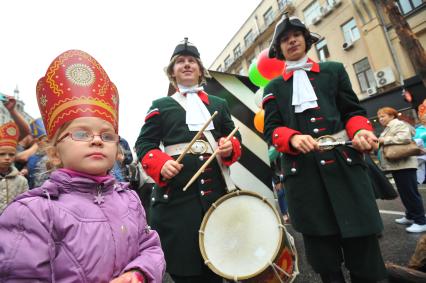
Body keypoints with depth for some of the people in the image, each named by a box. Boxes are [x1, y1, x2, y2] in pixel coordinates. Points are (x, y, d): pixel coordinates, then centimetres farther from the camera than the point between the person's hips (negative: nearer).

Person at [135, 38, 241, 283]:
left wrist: (230, 147, -5)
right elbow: (144, 145, 5)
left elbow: (235, 138, 19)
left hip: (215, 190, 3)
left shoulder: (219, 104, 18)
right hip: (176, 194, -2)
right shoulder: (161, 106, 10)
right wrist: (161, 164, -15)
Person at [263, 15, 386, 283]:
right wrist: (294, 139, -18)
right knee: (323, 255, 10)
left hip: (343, 163, 1)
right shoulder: (274, 87, 13)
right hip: (303, 173, 0)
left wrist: (361, 131, -9)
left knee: (362, 241, 4)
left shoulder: (334, 70, 17)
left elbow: (353, 111, 13)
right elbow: (271, 129, 3)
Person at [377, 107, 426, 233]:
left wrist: (385, 140, -19)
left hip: (404, 165, -10)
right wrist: (380, 142, 7)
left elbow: (404, 138, -27)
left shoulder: (400, 125, -9)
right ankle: (410, 216, 28)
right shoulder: (387, 129, 21)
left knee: (411, 193, -6)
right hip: (396, 165, 10)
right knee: (404, 193, 17)